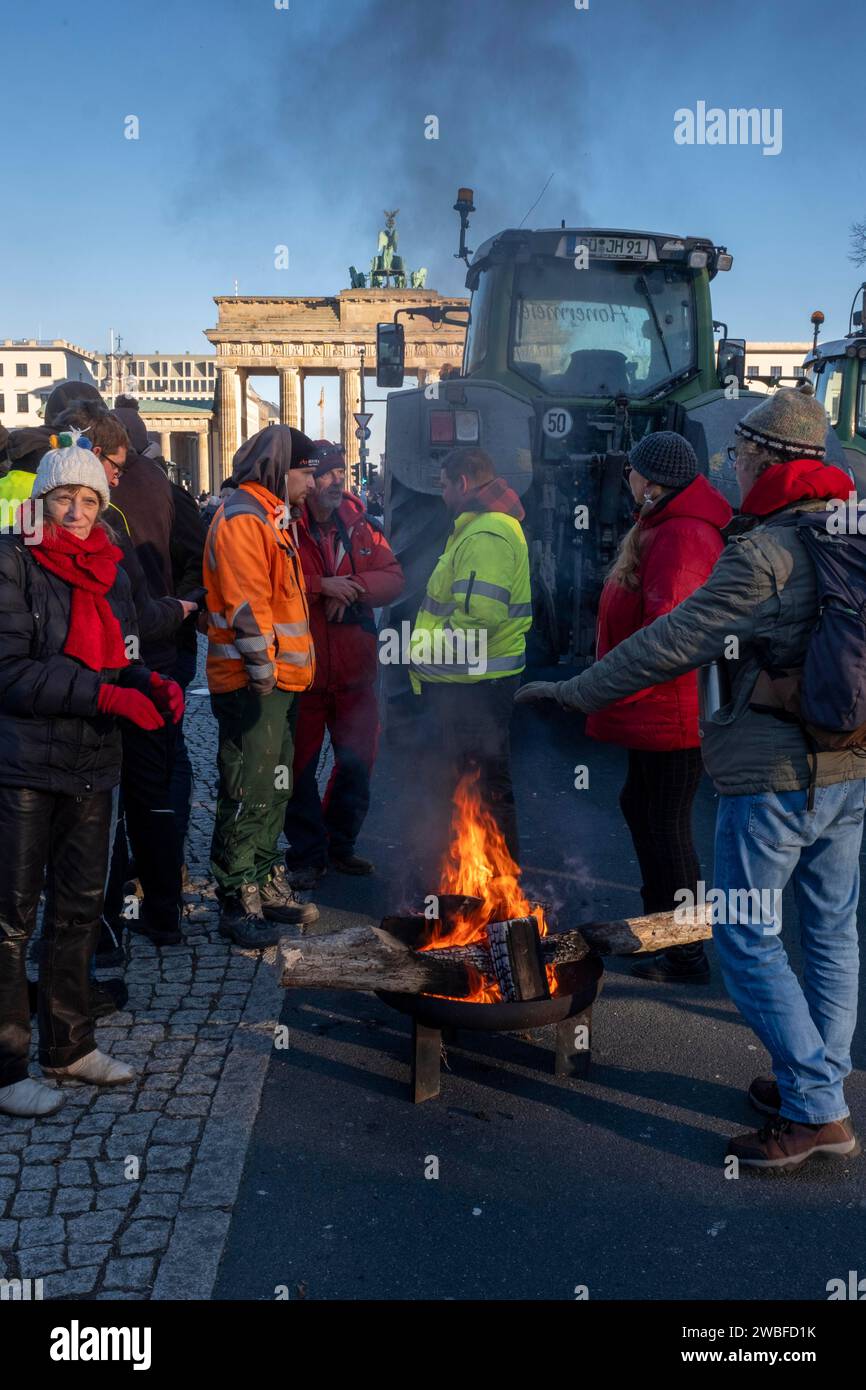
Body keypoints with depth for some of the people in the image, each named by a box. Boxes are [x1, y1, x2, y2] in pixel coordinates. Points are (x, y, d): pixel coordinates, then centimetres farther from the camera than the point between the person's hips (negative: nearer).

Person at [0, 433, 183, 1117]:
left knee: (80, 905, 15)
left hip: (93, 762, 7)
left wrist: (153, 685, -3)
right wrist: (107, 695, -23)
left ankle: (68, 1045, 29)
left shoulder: (109, 568, 12)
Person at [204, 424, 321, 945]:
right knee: (249, 795, -5)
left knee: (275, 788, 17)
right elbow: (246, 604, -22)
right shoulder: (243, 520, -14)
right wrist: (262, 670, -22)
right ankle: (238, 903, 4)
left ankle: (267, 883, 28)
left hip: (279, 679, 11)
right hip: (252, 683, -11)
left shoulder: (273, 517, 20)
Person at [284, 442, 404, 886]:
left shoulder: (360, 527, 8)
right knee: (301, 764, 5)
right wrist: (321, 585, -23)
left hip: (355, 669, 5)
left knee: (358, 759, 15)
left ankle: (341, 844, 34)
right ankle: (307, 853, 21)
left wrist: (354, 587, -16)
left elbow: (394, 578, 1)